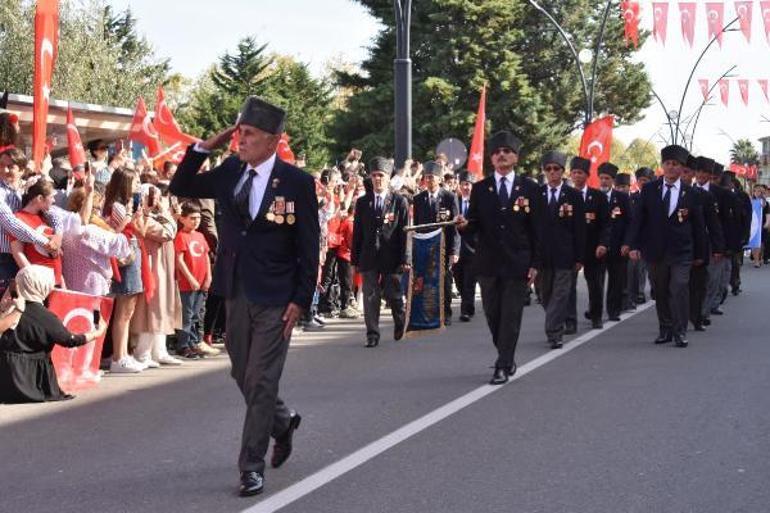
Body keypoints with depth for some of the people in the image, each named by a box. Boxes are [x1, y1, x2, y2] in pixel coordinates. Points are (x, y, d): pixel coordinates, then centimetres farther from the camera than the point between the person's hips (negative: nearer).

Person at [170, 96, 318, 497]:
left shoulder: (297, 182, -10)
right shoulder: (230, 171, 4)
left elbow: (309, 248, -8)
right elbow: (180, 187, 12)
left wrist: (300, 300, -13)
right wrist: (204, 147, -1)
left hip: (276, 299, -5)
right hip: (236, 294, 6)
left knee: (260, 383, -4)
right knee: (244, 377, 16)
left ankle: (252, 466, 5)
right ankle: (283, 421, 43)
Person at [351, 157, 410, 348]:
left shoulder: (399, 202, 1)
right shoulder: (362, 202, 8)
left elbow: (405, 232, -2)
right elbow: (357, 232, 9)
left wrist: (405, 259, -8)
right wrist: (355, 260, 5)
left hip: (392, 258, -2)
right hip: (369, 259, 2)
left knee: (394, 296, 7)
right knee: (370, 298, 0)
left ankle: (400, 323, 33)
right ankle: (372, 334, 6)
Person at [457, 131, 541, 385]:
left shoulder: (529, 188, 2)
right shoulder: (480, 189, 7)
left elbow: (536, 229, 1)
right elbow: (474, 226, 5)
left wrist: (535, 264, -4)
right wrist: (465, 225, -19)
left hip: (518, 263, -2)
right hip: (488, 263, 2)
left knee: (511, 316, -3)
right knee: (493, 316, 9)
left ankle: (503, 367, -1)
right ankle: (508, 358, 27)